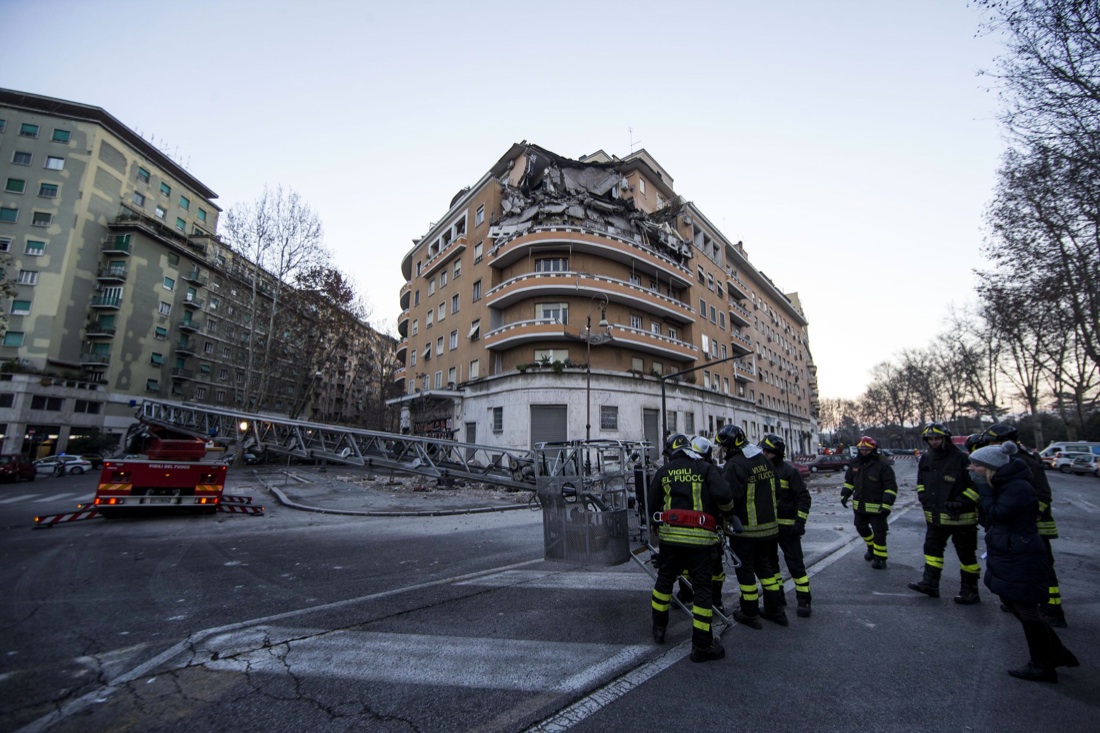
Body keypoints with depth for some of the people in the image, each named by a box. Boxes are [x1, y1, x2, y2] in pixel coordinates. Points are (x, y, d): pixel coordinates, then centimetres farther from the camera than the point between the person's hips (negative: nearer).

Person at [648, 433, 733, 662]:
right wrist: (726, 510, 9)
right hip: (700, 538, -2)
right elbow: (722, 495, -13)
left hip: (670, 535, 3)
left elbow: (653, 504, 12)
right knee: (702, 589, 7)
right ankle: (701, 646, 13)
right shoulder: (706, 469, 1)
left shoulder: (663, 472, 8)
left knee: (664, 581, 20)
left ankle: (659, 628, 34)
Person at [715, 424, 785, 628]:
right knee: (767, 566, 20)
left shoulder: (735, 465, -21)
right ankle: (775, 609, 29)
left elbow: (729, 496, -25)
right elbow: (773, 491, 13)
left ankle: (749, 613, 17)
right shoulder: (765, 461, 6)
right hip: (769, 525, 8)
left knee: (745, 569, 6)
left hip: (746, 529, -8)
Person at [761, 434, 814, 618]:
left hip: (787, 525, -6)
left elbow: (804, 498, -11)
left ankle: (804, 601, 9)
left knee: (795, 562, -2)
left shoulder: (789, 471, -12)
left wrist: (800, 522, -16)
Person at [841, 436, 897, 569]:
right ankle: (871, 548, 43)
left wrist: (886, 505, -22)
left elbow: (891, 487, -15)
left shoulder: (883, 465, -15)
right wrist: (845, 495, 7)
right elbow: (848, 481, 17)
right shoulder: (855, 463, 5)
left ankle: (880, 558, 14)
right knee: (861, 527, 20)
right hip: (859, 505, 7)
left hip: (877, 507, -6)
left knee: (879, 532, 1)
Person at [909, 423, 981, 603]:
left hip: (960, 517, -7)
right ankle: (930, 583, 23)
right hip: (935, 517, 7)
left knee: (966, 554, 8)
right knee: (932, 548, 13)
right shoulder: (925, 460, 5)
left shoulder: (961, 459, -17)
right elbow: (921, 480, 21)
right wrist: (922, 494, 7)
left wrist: (962, 501, -21)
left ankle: (970, 591, 20)